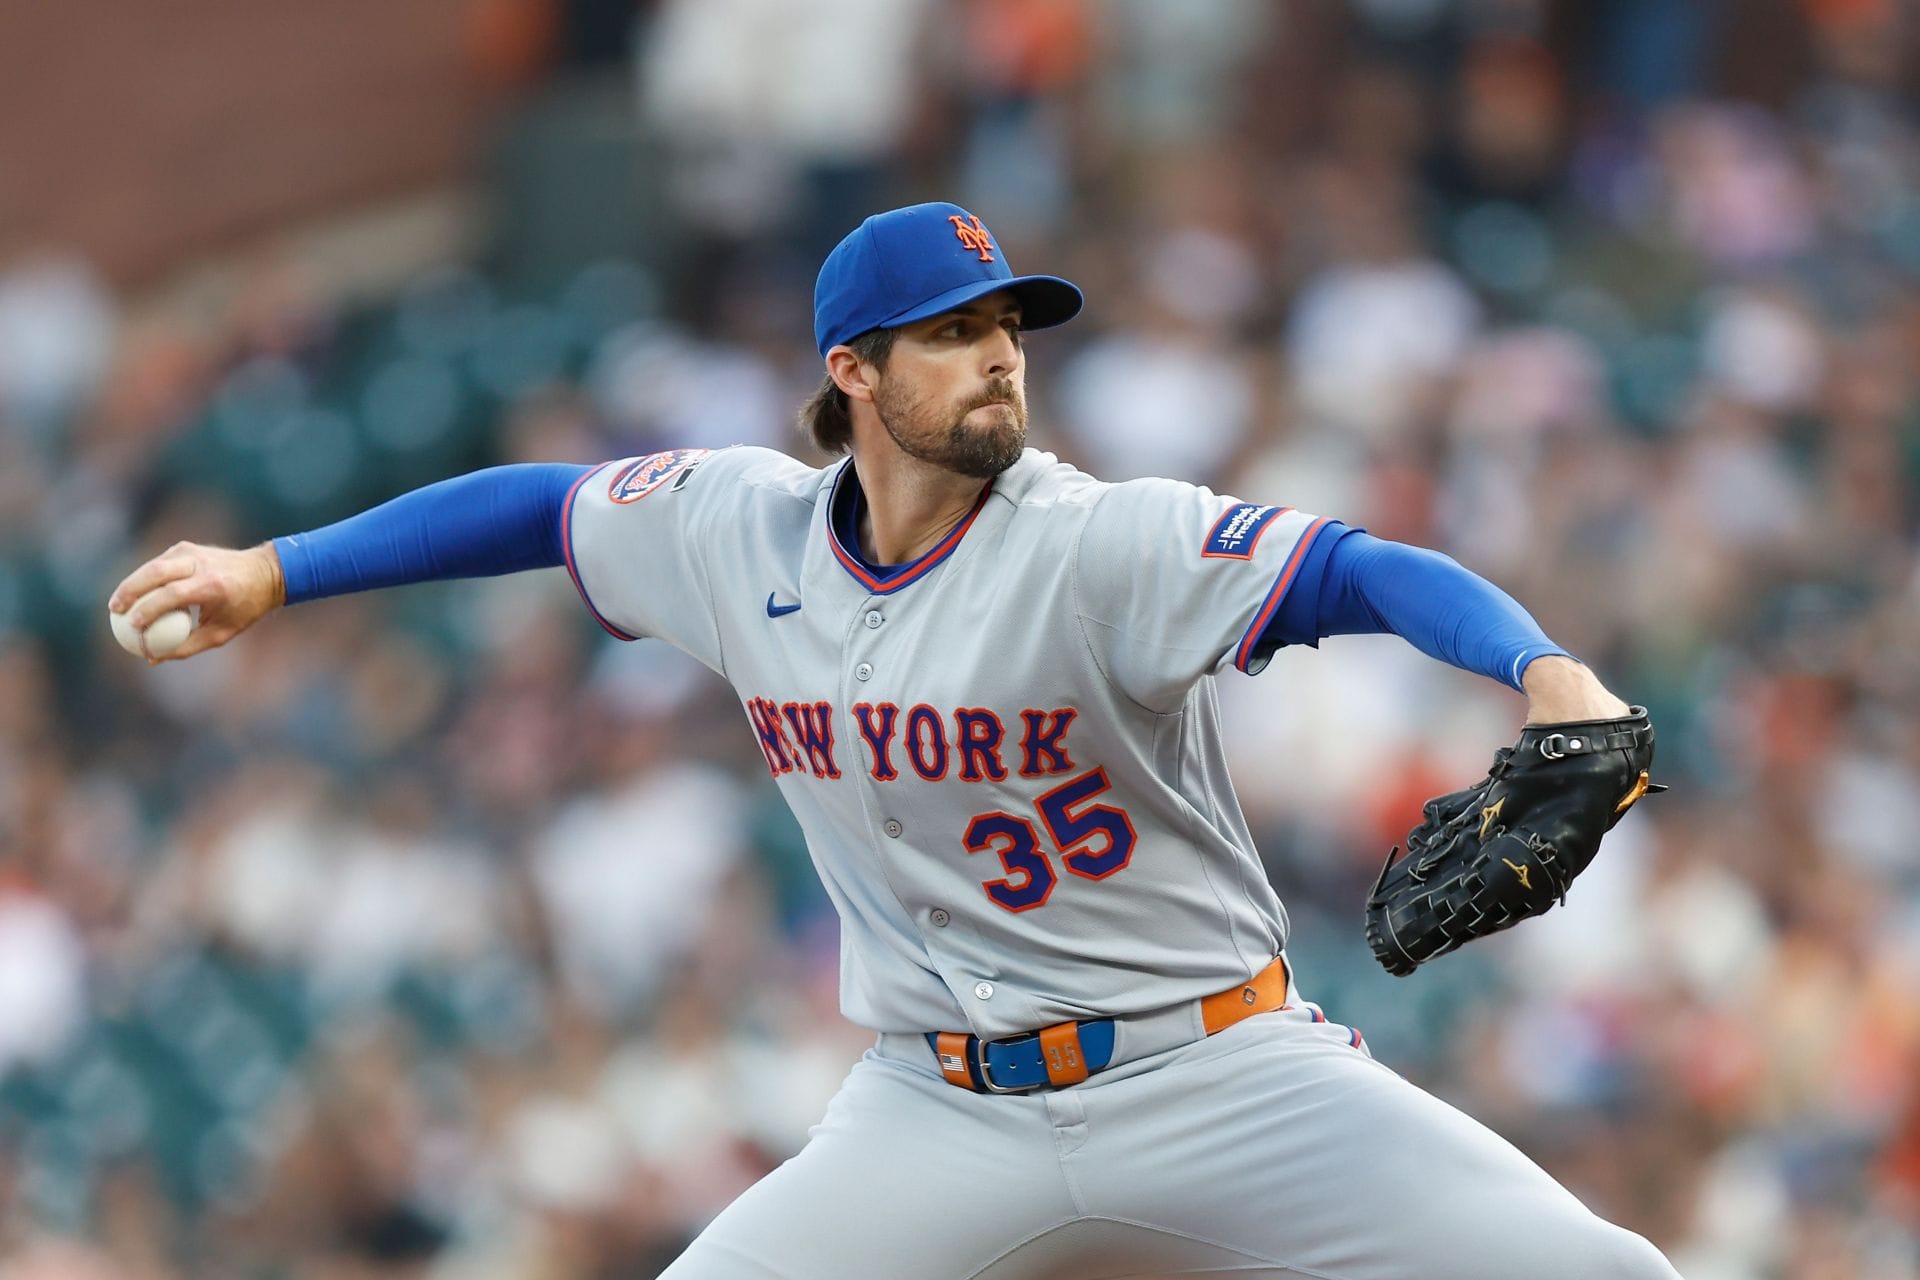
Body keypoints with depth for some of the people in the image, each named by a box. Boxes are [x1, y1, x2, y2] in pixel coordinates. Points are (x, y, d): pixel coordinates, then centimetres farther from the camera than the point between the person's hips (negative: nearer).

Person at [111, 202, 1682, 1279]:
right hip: (944, 1115, 4)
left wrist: (1548, 673, -45)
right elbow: (549, 505, 19)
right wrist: (269, 573, 21)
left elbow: (1361, 569, -26)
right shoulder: (740, 528, 2)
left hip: (1217, 1074, -3)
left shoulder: (1103, 544, -14)